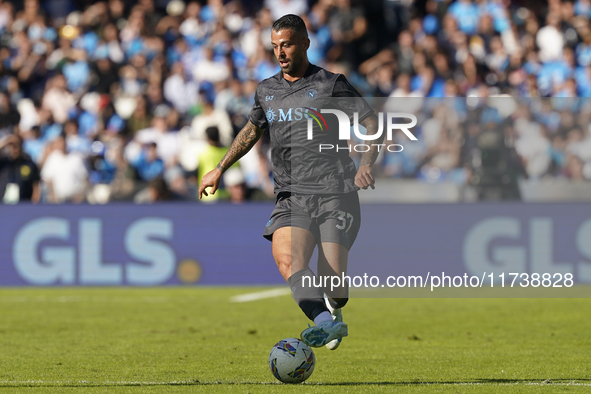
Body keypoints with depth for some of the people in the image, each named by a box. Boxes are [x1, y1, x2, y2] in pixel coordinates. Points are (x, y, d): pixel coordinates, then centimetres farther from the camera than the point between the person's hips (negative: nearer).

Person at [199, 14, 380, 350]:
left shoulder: (331, 84, 2)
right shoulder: (267, 90, 17)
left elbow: (374, 124, 1)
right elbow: (252, 130, 34)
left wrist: (366, 165, -16)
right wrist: (220, 169, 33)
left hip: (336, 193, -4)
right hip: (292, 196, 4)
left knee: (334, 288, -10)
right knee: (287, 259, -29)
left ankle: (333, 312, 26)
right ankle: (325, 322, -45)